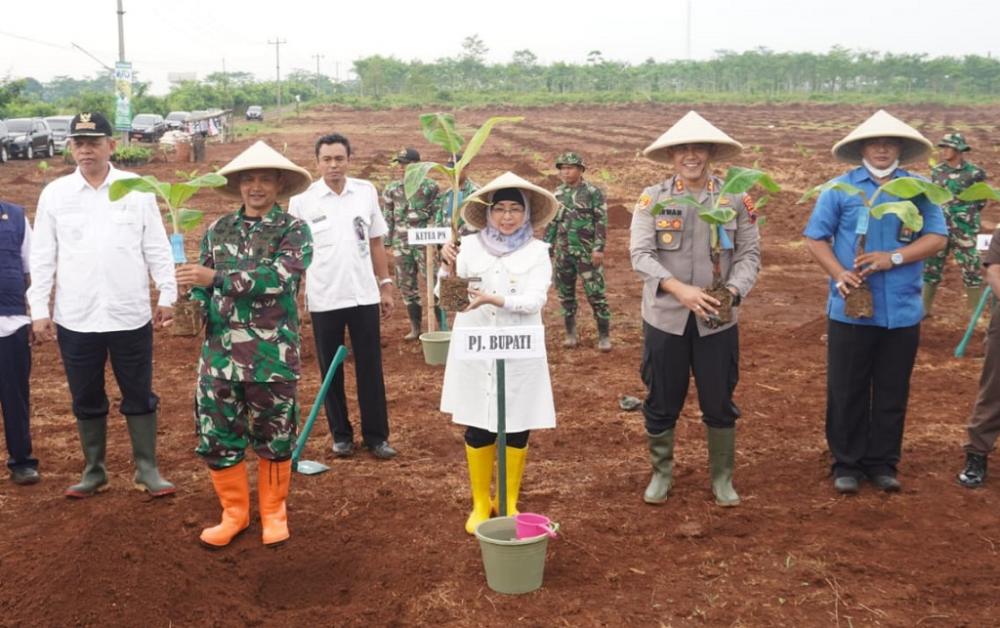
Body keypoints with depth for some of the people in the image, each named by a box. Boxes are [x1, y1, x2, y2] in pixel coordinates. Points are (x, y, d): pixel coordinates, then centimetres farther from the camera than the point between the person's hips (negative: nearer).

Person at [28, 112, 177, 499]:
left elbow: (157, 248, 2)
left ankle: (147, 469, 19)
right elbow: (42, 257, 4)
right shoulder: (54, 193, 2)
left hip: (130, 316, -1)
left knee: (139, 396, 8)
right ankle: (94, 471, 27)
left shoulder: (138, 190, -1)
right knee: (86, 400, 12)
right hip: (75, 320, 1)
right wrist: (39, 310, 1)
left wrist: (167, 295, 0)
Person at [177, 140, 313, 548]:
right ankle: (234, 513, 27)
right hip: (219, 355, 4)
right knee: (216, 438, 9)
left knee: (274, 439, 9)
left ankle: (274, 512, 28)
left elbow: (277, 279, -21)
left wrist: (215, 278, -23)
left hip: (272, 356, -4)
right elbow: (203, 288, 14)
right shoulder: (218, 231, 10)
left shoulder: (294, 231, -4)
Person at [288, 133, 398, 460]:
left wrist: (386, 285, 8)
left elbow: (375, 242, 9)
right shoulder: (302, 199, -5)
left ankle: (376, 435, 17)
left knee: (370, 368, 7)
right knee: (331, 371, 9)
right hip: (324, 299, -1)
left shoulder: (366, 192, 2)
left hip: (364, 295, 2)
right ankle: (341, 434, 22)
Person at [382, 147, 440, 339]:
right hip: (401, 244, 4)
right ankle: (415, 328, 21)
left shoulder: (430, 186, -2)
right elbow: (387, 219, 11)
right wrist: (387, 244, 8)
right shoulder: (391, 189, 7)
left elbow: (438, 215, 0)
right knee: (407, 287, 9)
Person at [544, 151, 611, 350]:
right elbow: (552, 222, 16)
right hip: (563, 252, 5)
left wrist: (598, 248, -16)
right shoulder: (558, 194, 10)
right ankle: (570, 333, 22)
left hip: (587, 252, -5)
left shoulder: (593, 192, -6)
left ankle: (604, 336, 6)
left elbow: (601, 222, -9)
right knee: (565, 294, 10)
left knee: (595, 293, -3)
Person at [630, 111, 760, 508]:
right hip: (664, 316, 0)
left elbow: (749, 253, -1)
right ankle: (661, 473, 31)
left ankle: (722, 478, 28)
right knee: (661, 402, 11)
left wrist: (732, 290, -20)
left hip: (718, 320, 1)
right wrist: (680, 290, -24)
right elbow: (640, 254, -11)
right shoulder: (652, 198, -2)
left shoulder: (735, 199, 1)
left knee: (720, 403, 9)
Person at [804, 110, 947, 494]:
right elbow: (815, 238, 0)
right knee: (846, 391, 6)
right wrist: (839, 275, -17)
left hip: (902, 311, 2)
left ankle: (883, 463, 25)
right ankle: (847, 463, 20)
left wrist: (894, 258, -17)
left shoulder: (920, 189, 4)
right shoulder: (840, 188, 0)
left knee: (892, 393, 11)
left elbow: (937, 237, -2)